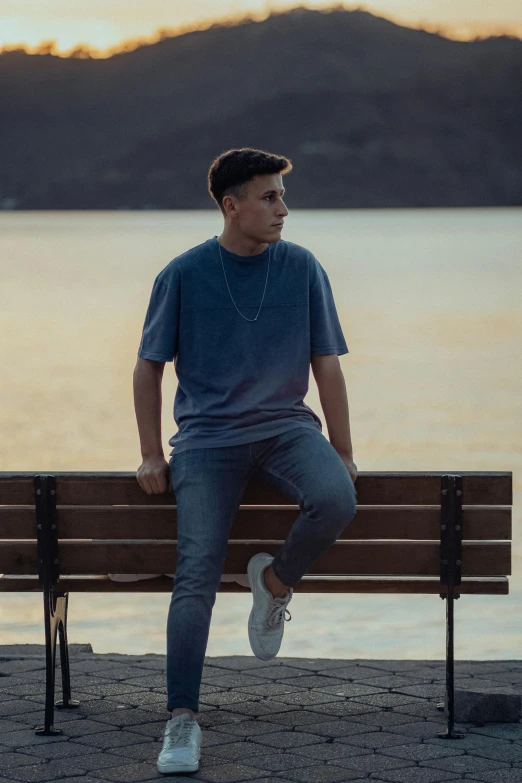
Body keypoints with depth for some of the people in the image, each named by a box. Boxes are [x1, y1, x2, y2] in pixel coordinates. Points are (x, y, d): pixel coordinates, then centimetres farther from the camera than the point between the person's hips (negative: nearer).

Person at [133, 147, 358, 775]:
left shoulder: (302, 269, 4)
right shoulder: (183, 275, 0)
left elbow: (326, 366, 8)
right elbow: (148, 367, 7)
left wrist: (342, 455, 5)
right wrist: (151, 455, 2)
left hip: (286, 427, 2)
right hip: (207, 437, -1)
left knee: (336, 500, -31)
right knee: (197, 573, -18)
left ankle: (275, 579, -1)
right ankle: (182, 721, -15)